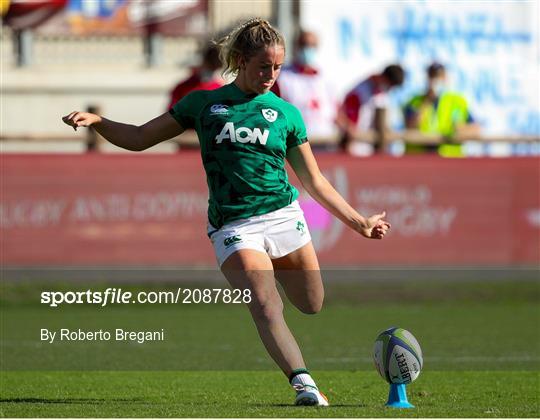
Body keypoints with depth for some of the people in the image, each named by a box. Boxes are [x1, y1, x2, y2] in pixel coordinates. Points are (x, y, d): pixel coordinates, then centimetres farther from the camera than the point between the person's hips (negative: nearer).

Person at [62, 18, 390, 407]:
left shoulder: (286, 113, 11)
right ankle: (304, 383, -29)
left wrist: (358, 222, 16)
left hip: (284, 216, 2)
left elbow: (315, 181, 18)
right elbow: (139, 138, 14)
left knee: (313, 307, 5)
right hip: (233, 227, -2)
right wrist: (96, 121, -2)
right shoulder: (203, 104, 10)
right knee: (266, 305, -23)